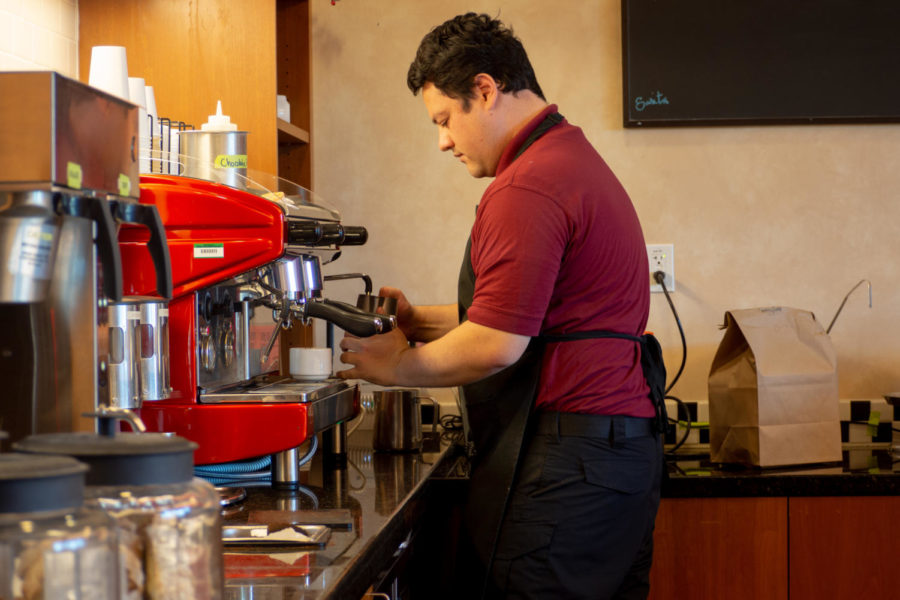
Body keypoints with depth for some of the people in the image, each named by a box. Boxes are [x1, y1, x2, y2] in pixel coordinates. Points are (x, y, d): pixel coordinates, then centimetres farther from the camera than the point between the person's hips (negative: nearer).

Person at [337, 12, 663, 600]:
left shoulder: (526, 189, -15)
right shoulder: (577, 159, 20)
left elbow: (496, 345, -18)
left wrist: (399, 365, -2)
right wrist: (421, 321, 18)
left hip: (564, 460, -11)